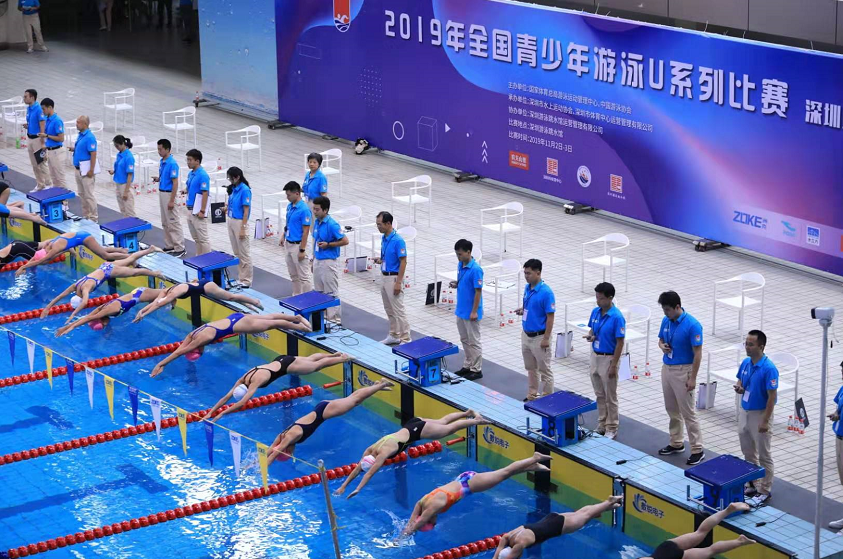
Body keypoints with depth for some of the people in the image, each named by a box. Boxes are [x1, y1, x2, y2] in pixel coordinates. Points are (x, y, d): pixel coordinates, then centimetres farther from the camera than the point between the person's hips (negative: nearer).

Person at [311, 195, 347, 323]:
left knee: (331, 293, -2)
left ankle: (335, 320, 3)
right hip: (318, 260, 8)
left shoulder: (332, 224, -18)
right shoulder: (317, 222, 6)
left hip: (329, 262, -8)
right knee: (319, 292, 16)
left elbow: (345, 241, -19)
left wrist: (328, 244, -19)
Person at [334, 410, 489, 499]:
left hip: (417, 430, -7)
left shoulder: (383, 453, -33)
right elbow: (357, 469, -9)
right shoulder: (370, 450, -13)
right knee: (442, 422, 25)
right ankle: (468, 413, 42)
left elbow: (370, 473, -39)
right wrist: (343, 486, -16)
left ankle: (476, 421, 26)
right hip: (411, 425, 7)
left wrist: (358, 490, -42)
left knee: (449, 428, 10)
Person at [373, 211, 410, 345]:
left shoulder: (398, 240, -19)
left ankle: (405, 340, -2)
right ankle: (394, 335, 26)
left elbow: (403, 262, -19)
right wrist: (380, 260, -1)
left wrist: (398, 282, -21)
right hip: (384, 277, 9)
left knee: (399, 310, -6)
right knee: (389, 310, 16)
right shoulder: (384, 238, 8)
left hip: (394, 278, -9)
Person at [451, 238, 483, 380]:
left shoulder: (475, 269, -20)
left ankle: (476, 370, 9)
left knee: (474, 341, 1)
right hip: (461, 310, 9)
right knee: (464, 340, 17)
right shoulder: (460, 265, 6)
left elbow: (478, 291, -19)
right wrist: (456, 284, -4)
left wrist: (474, 311, -19)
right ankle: (468, 366, 28)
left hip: (470, 313, -9)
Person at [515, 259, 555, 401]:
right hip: (526, 335, 8)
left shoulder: (546, 292, -21)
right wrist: (522, 310, 3)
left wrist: (546, 338, -19)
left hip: (539, 337, -8)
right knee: (531, 368, 18)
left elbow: (550, 317, -19)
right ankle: (532, 395, 30)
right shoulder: (527, 288, 4)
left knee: (544, 370, 3)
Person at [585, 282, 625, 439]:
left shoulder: (617, 317, -20)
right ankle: (601, 425, 27)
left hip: (608, 358, -7)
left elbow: (620, 343, -17)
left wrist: (614, 365, -17)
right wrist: (590, 336, -9)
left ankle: (612, 429, 14)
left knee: (610, 397, 4)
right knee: (599, 395, 16)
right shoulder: (595, 312, 2)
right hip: (595, 356, 7)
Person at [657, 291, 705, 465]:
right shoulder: (666, 321, 2)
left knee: (688, 412, -4)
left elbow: (697, 353, -17)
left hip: (683, 371, -7)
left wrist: (692, 378, -19)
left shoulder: (692, 325, -19)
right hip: (666, 368, 7)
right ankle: (676, 443, 28)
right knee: (672, 409, 15)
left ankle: (697, 450, 2)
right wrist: (662, 346, -8)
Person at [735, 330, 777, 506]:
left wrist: (765, 421, -21)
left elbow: (772, 396, -20)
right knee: (748, 452, 18)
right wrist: (739, 388, -9)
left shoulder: (769, 369, -22)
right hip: (744, 412, 8)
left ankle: (765, 491, 13)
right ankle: (753, 485, 32)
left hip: (760, 414, -8)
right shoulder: (745, 363, 1)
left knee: (764, 455, 3)